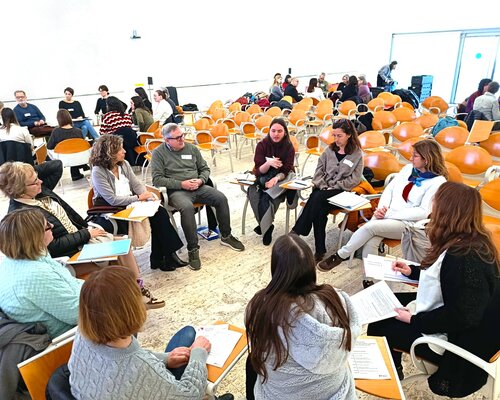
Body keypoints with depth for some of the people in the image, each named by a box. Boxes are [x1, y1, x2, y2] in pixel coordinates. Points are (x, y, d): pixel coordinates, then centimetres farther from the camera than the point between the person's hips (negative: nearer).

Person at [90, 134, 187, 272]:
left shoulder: (124, 164, 6)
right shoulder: (98, 172, -14)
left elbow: (136, 184, 7)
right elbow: (112, 200, -19)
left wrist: (147, 194, -16)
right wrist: (139, 198, -19)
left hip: (130, 203, 7)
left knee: (160, 212, -16)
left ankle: (167, 255, -12)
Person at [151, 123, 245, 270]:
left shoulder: (192, 148, 13)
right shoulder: (159, 153, 1)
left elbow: (205, 169, 18)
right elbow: (157, 179, -7)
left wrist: (200, 180, -5)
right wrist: (181, 184, -15)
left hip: (198, 187, 5)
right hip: (176, 191, -4)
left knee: (221, 198, -16)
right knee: (187, 208, -36)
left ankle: (226, 236, 4)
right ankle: (193, 249, -23)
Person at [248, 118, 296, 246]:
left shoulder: (289, 147, -6)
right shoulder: (262, 145, -5)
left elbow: (286, 172, -10)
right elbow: (258, 171, -9)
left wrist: (277, 178, -32)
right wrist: (268, 163, -30)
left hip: (281, 180, -1)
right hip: (263, 179, 2)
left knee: (267, 196, -31)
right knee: (253, 191, -30)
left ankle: (264, 225, -11)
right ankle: (267, 227, -16)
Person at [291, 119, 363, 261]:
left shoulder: (357, 154, 1)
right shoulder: (329, 150, 13)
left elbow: (354, 179, -4)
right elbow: (319, 172, 12)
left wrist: (334, 187, -12)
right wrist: (323, 186, -5)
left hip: (342, 191, -3)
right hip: (323, 188, 3)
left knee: (317, 198, -32)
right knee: (319, 208, -30)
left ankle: (295, 233, -24)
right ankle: (319, 249, -27)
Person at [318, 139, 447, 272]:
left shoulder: (438, 182, -7)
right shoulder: (408, 168, 11)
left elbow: (423, 212, -13)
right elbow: (389, 189, 12)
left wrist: (390, 214, -17)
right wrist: (382, 208, -9)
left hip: (408, 223, -4)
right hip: (387, 215, 5)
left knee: (369, 226, -29)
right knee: (370, 243, -26)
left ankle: (339, 256, -13)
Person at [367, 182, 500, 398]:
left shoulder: (463, 257, -33)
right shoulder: (470, 242, -3)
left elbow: (462, 316, -29)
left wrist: (414, 320, -22)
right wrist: (412, 271, 10)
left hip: (460, 337, -9)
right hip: (459, 319, 9)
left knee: (380, 323, 1)